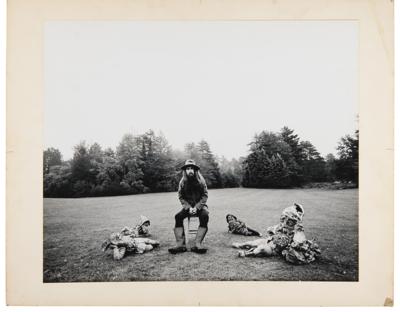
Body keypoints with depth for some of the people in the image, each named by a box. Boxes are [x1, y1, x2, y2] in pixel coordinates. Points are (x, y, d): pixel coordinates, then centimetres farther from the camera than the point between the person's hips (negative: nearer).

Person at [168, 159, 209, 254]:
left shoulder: (201, 181, -4)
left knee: (204, 215, -34)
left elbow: (205, 196, -5)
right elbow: (181, 197, 0)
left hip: (200, 205, -2)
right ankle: (180, 244, -33)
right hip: (188, 206, 2)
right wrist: (188, 207, -16)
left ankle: (197, 243, -39)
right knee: (178, 216, -26)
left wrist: (196, 207, -18)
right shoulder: (182, 182, 0)